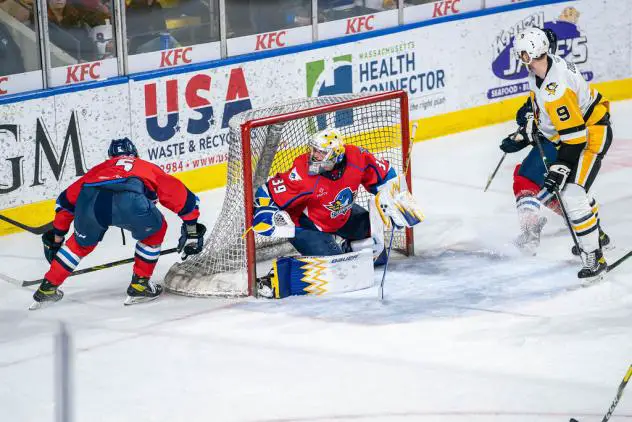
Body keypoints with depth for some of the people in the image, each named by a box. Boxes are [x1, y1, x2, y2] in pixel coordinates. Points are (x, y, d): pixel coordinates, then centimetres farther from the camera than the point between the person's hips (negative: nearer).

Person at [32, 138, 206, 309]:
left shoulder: (100, 168, 42)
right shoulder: (149, 169, 38)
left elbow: (67, 202, 44)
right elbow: (183, 198, 36)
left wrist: (56, 237, 52)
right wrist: (192, 231, 46)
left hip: (89, 199, 3)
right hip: (129, 201, -3)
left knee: (82, 242, 31)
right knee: (154, 230, 28)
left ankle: (47, 288, 32)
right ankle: (139, 285, 26)